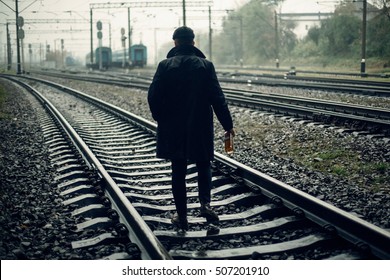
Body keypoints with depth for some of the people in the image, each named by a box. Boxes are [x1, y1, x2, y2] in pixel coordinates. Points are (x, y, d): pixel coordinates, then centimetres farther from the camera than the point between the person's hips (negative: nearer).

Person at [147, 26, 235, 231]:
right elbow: (217, 98, -7)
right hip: (201, 127, 0)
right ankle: (205, 203, -4)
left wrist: (160, 118, 9)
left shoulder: (165, 66, -5)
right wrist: (227, 124, 1)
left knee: (178, 171, 9)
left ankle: (181, 216, 12)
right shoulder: (205, 66, -5)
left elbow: (153, 95, -8)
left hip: (173, 128, 0)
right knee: (203, 166, 17)